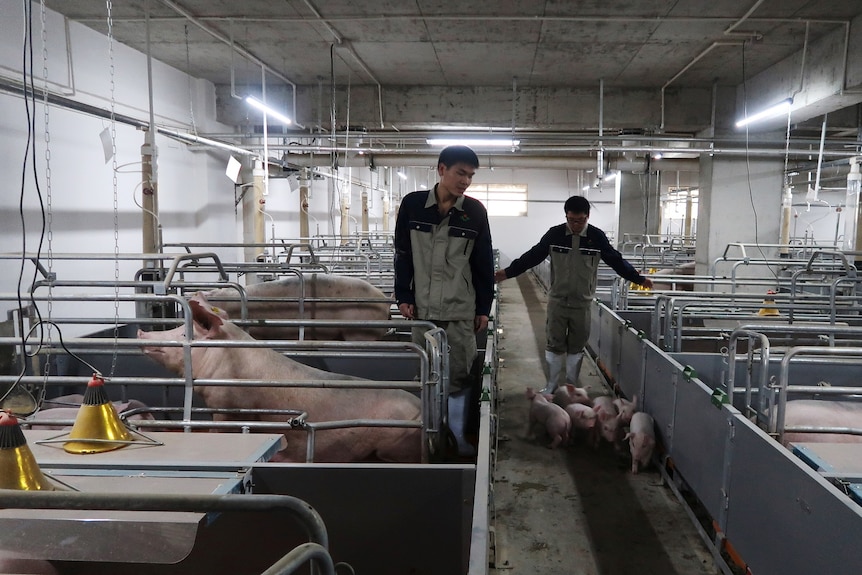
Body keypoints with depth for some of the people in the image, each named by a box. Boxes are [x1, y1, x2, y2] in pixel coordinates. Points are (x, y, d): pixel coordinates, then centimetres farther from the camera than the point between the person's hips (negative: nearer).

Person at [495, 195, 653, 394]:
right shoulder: (554, 234, -4)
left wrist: (638, 278, 2)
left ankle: (572, 387, 23)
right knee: (554, 345, 4)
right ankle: (551, 386, 17)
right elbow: (533, 256, 0)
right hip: (557, 301, 0)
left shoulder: (597, 236, -3)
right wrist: (508, 272, -2)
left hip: (582, 303, 1)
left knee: (576, 346, 10)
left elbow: (616, 260, 4)